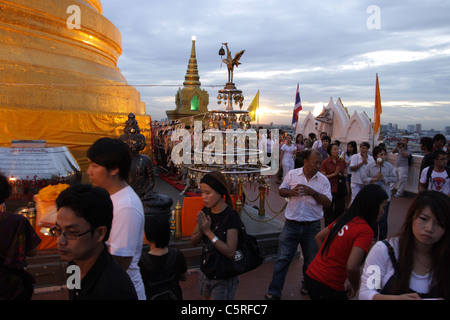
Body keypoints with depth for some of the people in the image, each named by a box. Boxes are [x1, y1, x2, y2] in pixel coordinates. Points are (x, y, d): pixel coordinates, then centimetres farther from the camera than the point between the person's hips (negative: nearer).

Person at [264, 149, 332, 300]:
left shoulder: (323, 180, -1)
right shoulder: (292, 174, 0)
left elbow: (328, 202, -4)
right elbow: (281, 191, 8)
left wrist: (313, 193, -18)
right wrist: (291, 192, -13)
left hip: (312, 226, 1)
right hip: (292, 224, -1)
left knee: (311, 259, 16)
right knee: (283, 258, 1)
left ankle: (308, 286, 40)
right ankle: (274, 292, 11)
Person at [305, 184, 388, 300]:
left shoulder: (343, 219, 4)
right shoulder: (365, 231, -17)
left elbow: (319, 237, 14)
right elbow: (351, 267, -26)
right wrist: (355, 286, -8)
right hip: (328, 288, -7)